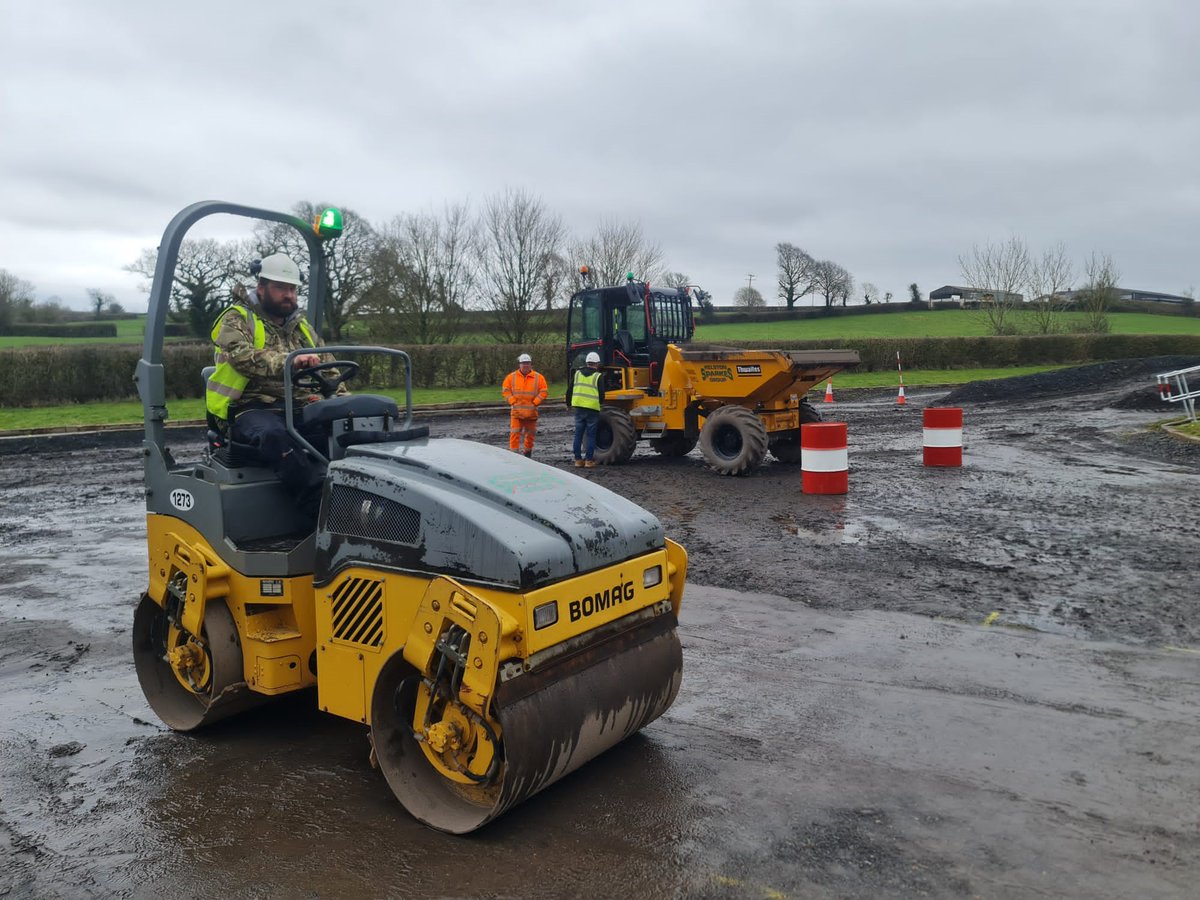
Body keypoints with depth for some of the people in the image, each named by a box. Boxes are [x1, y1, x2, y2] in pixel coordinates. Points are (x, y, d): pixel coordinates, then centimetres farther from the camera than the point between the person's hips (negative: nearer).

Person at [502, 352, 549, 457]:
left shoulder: (538, 377, 0)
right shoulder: (512, 377, 2)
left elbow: (544, 391, 0)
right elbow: (505, 390, 4)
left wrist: (534, 403, -8)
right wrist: (512, 401, -6)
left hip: (531, 412, 1)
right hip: (516, 411, -1)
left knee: (530, 434, 10)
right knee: (515, 433, -7)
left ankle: (528, 454, 25)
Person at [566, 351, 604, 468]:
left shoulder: (577, 374, 8)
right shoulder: (598, 376, -4)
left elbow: (569, 391, 11)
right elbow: (601, 394, -4)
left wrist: (569, 404, 24)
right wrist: (600, 403, 16)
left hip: (579, 408, 4)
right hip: (593, 409, -3)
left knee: (578, 434, 8)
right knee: (591, 435, 3)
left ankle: (578, 459, 9)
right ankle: (589, 460, 2)